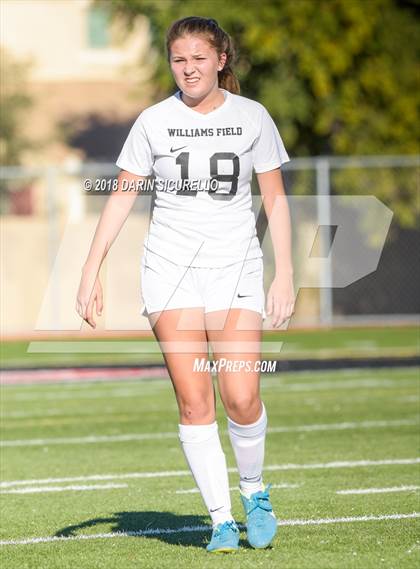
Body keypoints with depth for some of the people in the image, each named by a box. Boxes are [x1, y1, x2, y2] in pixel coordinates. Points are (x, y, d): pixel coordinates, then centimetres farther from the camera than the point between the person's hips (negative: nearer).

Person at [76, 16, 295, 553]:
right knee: (194, 402, -8)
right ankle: (221, 519, -1)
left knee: (242, 398, -12)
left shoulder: (251, 117, 3)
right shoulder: (154, 121, 2)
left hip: (235, 266, 0)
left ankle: (254, 491, 15)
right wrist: (91, 272, -1)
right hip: (170, 267, 0)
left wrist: (284, 275, 2)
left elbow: (275, 198, 8)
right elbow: (121, 197, 5)